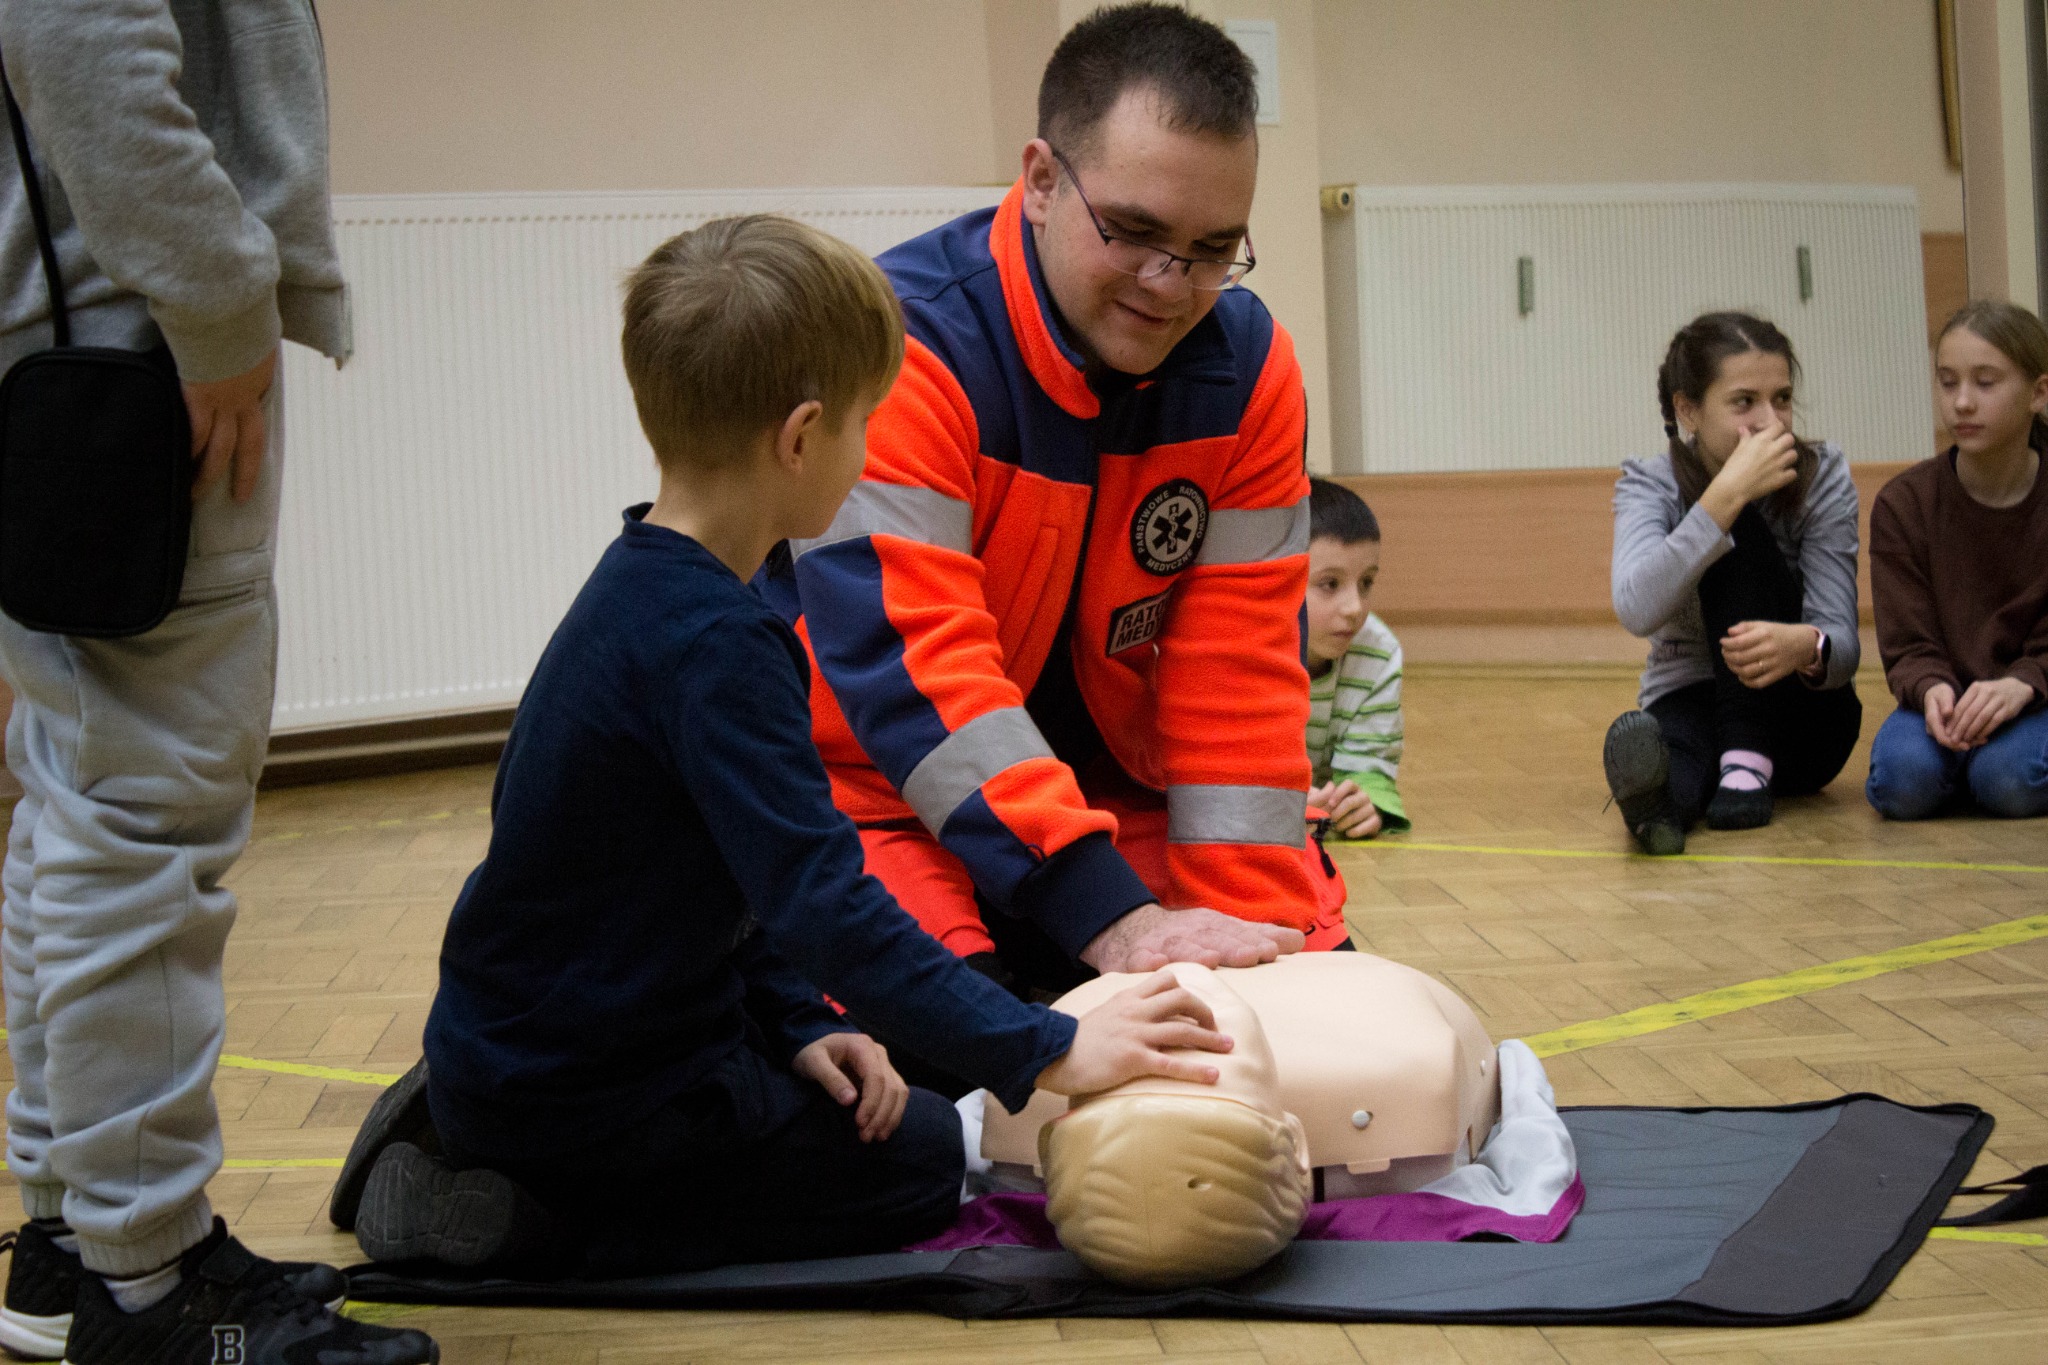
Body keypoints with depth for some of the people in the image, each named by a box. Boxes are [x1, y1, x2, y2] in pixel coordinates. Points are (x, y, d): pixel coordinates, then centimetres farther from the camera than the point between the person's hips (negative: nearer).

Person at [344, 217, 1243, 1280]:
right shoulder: (711, 643, -25)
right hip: (576, 1091, -9)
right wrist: (1045, 1051, -28)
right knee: (917, 1162, 0)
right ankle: (532, 1224, -5)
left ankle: (464, 1147, 16)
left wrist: (797, 1026, 5)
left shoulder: (645, 592, 6)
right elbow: (818, 899, -30)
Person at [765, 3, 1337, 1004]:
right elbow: (912, 663, -33)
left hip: (1119, 799, 6)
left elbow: (1239, 671, -9)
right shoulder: (902, 351, -24)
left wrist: (1243, 923, -17)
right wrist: (1114, 921, -39)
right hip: (888, 802, -5)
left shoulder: (1247, 367, -7)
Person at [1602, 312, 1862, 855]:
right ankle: (1660, 793, -71)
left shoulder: (1822, 479, -8)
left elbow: (1842, 641, -17)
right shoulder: (1648, 484, -9)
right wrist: (1729, 490, -36)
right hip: (1688, 702, 0)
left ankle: (1749, 764, -35)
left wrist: (1807, 647, -43)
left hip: (1800, 719, 1)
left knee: (1741, 530, -24)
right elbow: (1637, 611, -29)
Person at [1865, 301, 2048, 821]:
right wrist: (1932, 690, -30)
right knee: (1904, 777, -31)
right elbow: (1908, 646, -6)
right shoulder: (1903, 504, -4)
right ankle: (1964, 753, 4)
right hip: (1945, 697, 1)